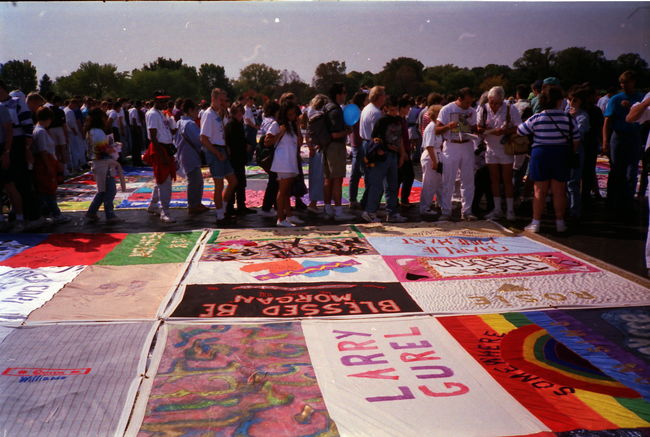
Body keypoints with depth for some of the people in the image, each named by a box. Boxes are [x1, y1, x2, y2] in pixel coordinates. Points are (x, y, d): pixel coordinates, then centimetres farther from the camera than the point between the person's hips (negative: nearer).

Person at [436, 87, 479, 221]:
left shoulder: (472, 111, 8)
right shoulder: (446, 110, -5)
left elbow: (474, 129, 17)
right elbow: (437, 130, -6)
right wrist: (448, 126, -25)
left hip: (467, 146, 4)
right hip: (451, 146, -4)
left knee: (468, 181, 5)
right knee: (448, 181, -2)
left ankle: (466, 211, 13)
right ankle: (446, 212, 5)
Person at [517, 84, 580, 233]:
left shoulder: (536, 118, -6)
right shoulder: (568, 118, -4)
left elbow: (519, 131, 3)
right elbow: (576, 140, 1)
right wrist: (571, 154, 16)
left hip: (540, 155, 0)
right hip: (561, 155, 1)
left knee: (539, 191, 6)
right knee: (559, 191, 8)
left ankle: (536, 222, 8)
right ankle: (560, 222, 15)